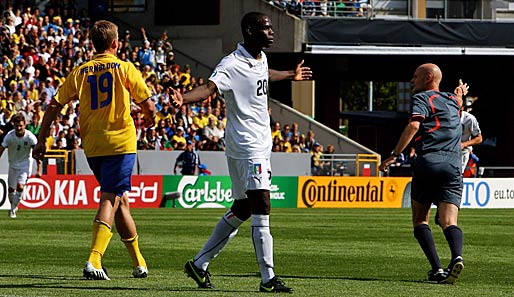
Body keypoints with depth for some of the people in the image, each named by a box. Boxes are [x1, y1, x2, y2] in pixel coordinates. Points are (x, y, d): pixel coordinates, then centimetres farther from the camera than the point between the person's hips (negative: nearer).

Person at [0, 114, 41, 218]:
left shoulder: (30, 137, -19)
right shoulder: (9, 136, -16)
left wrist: (39, 169, -17)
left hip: (25, 165, -2)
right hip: (13, 165, 2)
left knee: (20, 186, -20)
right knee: (11, 189, 5)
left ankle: (13, 209, -8)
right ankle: (13, 206, 31)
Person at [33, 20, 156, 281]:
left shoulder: (80, 72, 8)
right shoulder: (124, 68, -1)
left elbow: (54, 107, 4)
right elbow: (148, 106, -1)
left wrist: (41, 140, 11)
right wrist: (149, 120, 22)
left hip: (91, 146, 4)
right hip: (120, 142, -4)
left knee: (121, 200, 17)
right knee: (110, 200, -9)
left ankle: (139, 263, 23)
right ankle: (94, 261, -26)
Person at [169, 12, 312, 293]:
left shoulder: (261, 59, 13)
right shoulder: (232, 64, -15)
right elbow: (209, 87, -30)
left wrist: (290, 75, 56)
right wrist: (184, 98, -51)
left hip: (262, 146, 10)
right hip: (246, 147, -10)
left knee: (241, 210, 13)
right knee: (261, 208, -16)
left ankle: (199, 264, 23)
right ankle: (268, 278, -17)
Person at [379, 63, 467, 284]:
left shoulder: (422, 98, 5)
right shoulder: (452, 100, 23)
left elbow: (414, 125, -13)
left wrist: (394, 155, -14)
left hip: (428, 162, -4)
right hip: (453, 165, 4)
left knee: (420, 220, 9)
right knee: (449, 221, -6)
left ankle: (437, 269, -7)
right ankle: (457, 256, -37)